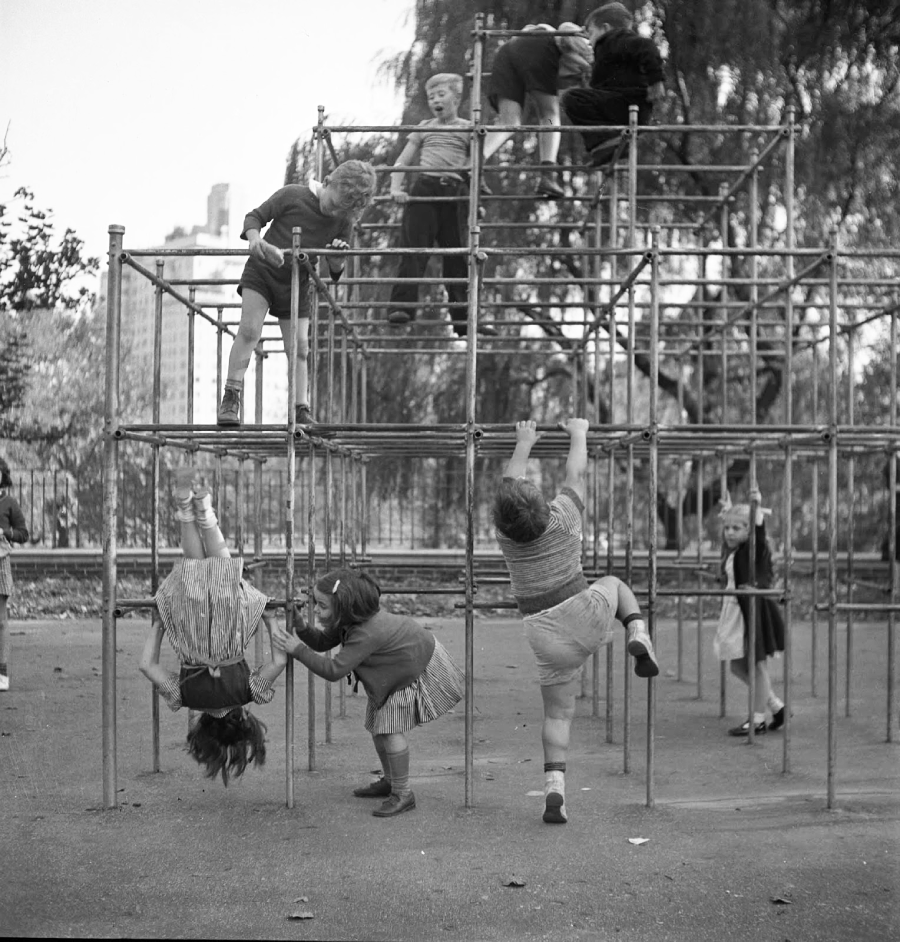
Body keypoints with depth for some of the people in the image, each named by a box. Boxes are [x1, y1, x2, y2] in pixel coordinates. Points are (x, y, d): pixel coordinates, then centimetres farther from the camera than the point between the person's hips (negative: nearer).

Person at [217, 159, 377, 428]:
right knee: (249, 330, -20)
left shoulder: (343, 222, -6)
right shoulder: (293, 195, -16)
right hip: (262, 272, -3)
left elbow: (334, 274, 1)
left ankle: (301, 412, 7)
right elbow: (255, 216, -7)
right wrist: (255, 240, -27)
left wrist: (336, 260, -22)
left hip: (296, 285, 3)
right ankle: (230, 399, -18)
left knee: (299, 348, 0)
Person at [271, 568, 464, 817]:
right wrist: (301, 628, -21)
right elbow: (323, 642, -2)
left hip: (418, 670, -10)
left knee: (391, 727, -16)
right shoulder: (347, 621, -12)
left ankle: (403, 795, -5)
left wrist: (297, 649, -39)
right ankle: (390, 781, 30)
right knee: (377, 726, 11)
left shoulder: (366, 633, -39)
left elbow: (334, 670, -40)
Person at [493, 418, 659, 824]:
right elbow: (576, 474, 7)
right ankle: (639, 636, 4)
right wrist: (578, 434, 24)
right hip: (586, 617, -1)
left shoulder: (505, 532, -5)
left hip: (546, 638, 2)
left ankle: (554, 788, -5)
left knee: (557, 714, 12)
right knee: (613, 584, 31)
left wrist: (524, 443, 29)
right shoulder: (562, 518, -11)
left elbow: (511, 479, 13)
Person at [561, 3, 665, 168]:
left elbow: (646, 47, -20)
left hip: (625, 104, -11)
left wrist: (655, 80, -22)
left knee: (572, 99, -16)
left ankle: (604, 139, -28)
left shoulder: (616, 39, -3)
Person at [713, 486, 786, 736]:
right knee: (737, 666, 11)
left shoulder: (754, 548, -11)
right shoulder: (732, 550, 11)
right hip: (734, 611, 9)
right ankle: (777, 707, 22)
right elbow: (728, 531, 33)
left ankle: (758, 720, 7)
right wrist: (727, 511, 41)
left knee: (757, 664, 0)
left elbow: (758, 533, -33)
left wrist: (757, 507, -41)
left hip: (754, 610, -9)